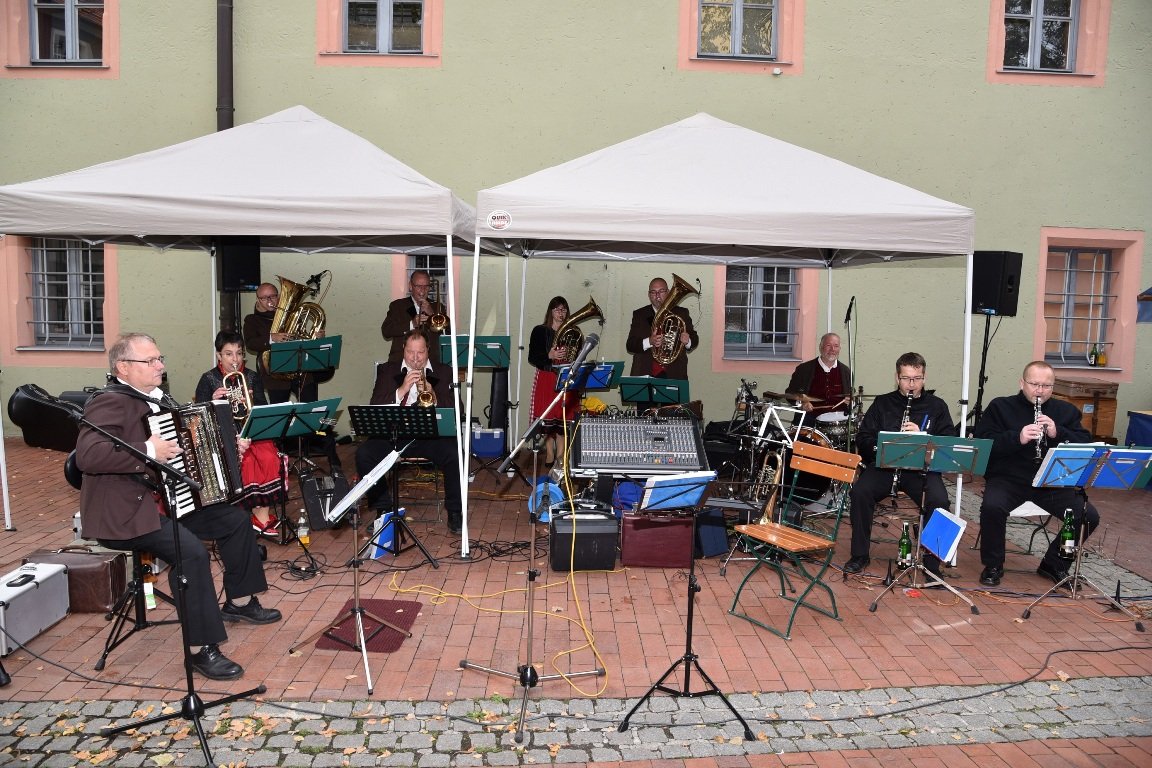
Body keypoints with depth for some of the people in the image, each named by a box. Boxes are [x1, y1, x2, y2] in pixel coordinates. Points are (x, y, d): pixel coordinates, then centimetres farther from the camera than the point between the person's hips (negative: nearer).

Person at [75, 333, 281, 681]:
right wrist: (148, 452, -30)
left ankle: (238, 602, 26)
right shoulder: (109, 403, -17)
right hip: (126, 512, -10)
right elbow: (86, 455, -32)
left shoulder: (158, 398, 13)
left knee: (236, 519, 10)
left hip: (167, 499, 10)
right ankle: (201, 649, -20)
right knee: (191, 551, -30)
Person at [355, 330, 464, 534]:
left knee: (455, 455, -30)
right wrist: (402, 390, -12)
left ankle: (454, 511, -8)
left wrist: (433, 397, -16)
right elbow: (375, 407, 1)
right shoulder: (387, 370, 14)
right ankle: (383, 508, -2)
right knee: (363, 454, -24)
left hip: (431, 435, -1)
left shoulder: (443, 372, 12)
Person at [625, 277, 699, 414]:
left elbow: (694, 339, 13)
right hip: (645, 375, 0)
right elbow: (629, 345, 1)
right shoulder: (639, 315, 9)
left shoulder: (681, 314, 10)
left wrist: (688, 341, -12)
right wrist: (649, 342, -18)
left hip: (674, 376, 0)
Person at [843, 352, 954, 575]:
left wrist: (922, 436, -17)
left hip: (922, 468, 0)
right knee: (859, 492, -27)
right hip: (883, 465, 1)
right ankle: (859, 555, -9)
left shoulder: (937, 406, 11)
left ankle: (932, 561, -9)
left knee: (939, 501, -29)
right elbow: (862, 439, 8)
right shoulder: (883, 403, 13)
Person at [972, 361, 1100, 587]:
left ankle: (1054, 564, 10)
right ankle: (993, 565, -7)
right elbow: (980, 442, -9)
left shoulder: (1066, 411, 13)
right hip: (1008, 479, -3)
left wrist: (1058, 433, -17)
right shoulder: (1000, 407, 3)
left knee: (1089, 516, -16)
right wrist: (1017, 437, -24)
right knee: (992, 506, -32)